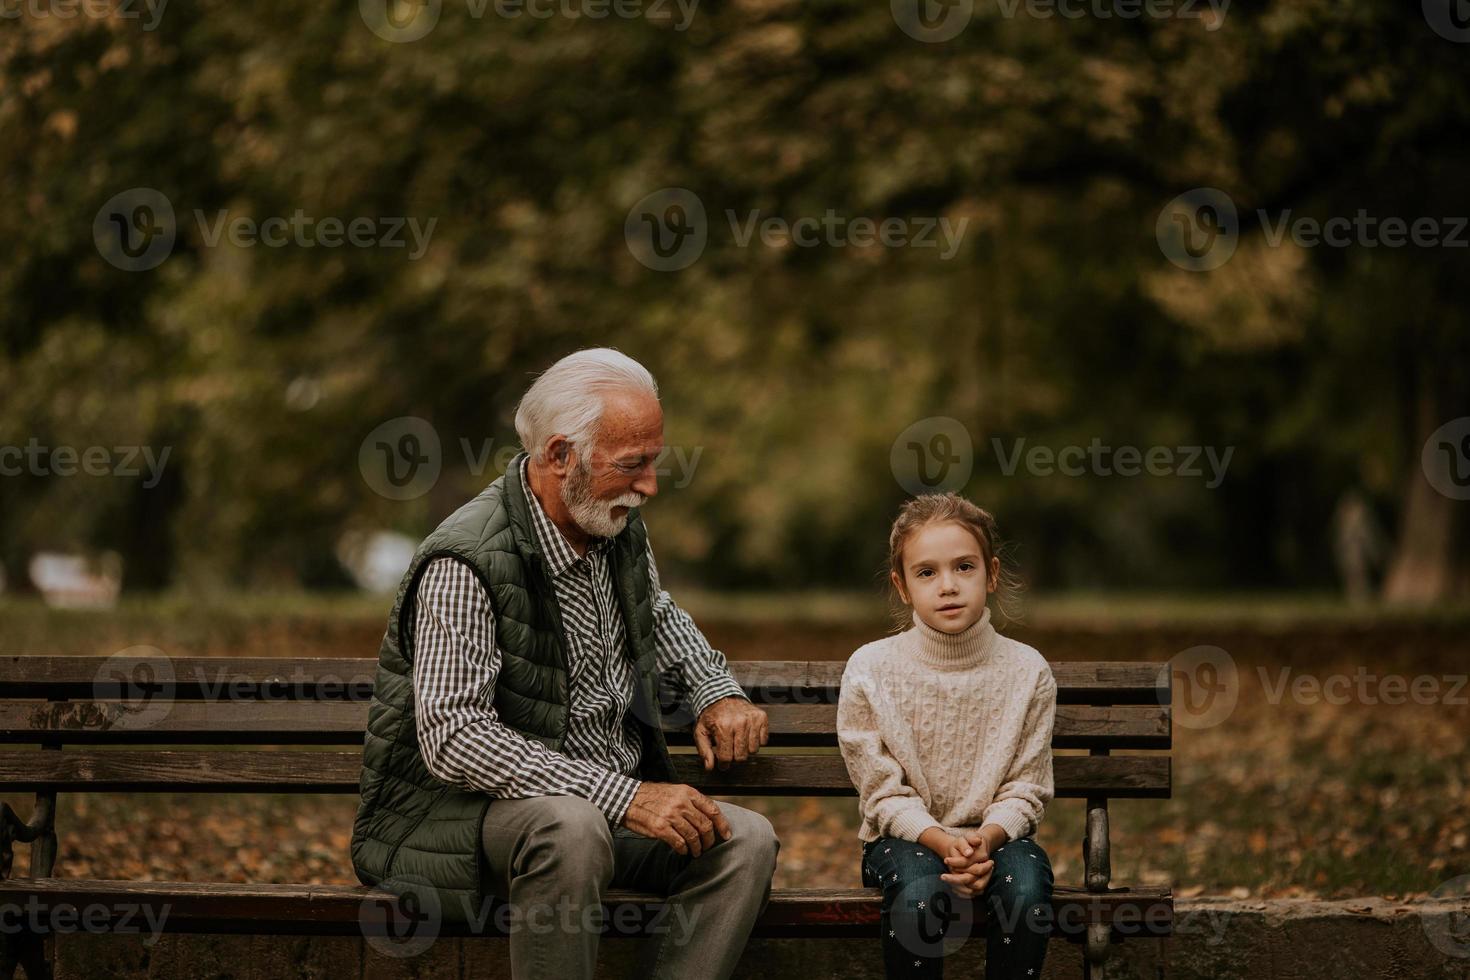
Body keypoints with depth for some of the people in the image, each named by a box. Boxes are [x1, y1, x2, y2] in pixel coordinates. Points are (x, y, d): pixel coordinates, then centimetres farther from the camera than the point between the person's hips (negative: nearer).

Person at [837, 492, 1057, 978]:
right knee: (920, 892, -34)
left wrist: (985, 839, -24)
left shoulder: (1028, 671, -5)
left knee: (1026, 888, -31)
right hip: (905, 836, -1)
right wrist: (941, 842, -24)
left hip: (994, 834, 1)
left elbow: (1026, 790, -3)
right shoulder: (870, 670, -9)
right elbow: (884, 793, -7)